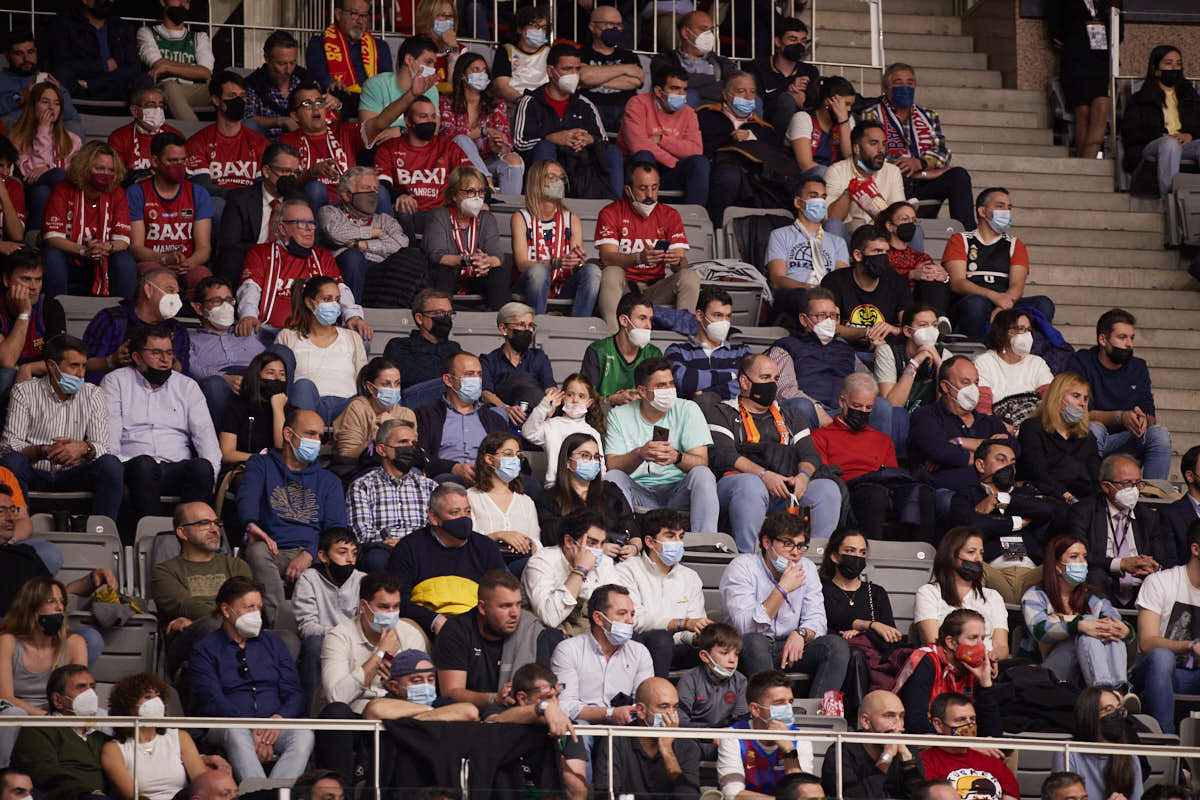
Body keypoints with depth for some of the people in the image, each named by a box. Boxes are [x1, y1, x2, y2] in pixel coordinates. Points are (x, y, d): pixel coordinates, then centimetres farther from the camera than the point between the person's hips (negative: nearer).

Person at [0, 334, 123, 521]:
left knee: (112, 465, -25)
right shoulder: (24, 392, 2)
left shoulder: (92, 394, 9)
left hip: (72, 477, 2)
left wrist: (84, 448, -25)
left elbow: (102, 446, 0)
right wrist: (44, 451, -28)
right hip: (35, 475, -2)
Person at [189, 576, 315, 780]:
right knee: (236, 733, -39)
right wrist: (252, 729, -20)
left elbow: (293, 693, 15)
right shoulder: (205, 650, 9)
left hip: (273, 726, 3)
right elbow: (212, 702, -5)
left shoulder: (272, 643, 23)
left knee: (303, 735, -30)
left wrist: (280, 718, -10)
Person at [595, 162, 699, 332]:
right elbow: (607, 259, -13)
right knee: (612, 273, -33)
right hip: (623, 289, -2)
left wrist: (677, 261, -25)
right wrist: (639, 258, -32)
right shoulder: (610, 213, 1)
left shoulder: (670, 216, 9)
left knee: (690, 276, -22)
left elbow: (682, 265, 1)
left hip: (655, 289, 2)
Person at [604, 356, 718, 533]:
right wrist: (640, 454, -28)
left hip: (678, 492, 0)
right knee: (612, 477, -26)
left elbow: (701, 463, -7)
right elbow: (612, 465, -7)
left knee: (702, 474, -29)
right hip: (640, 493, 0)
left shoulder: (688, 409, 3)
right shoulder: (619, 415, 5)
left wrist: (676, 457, -30)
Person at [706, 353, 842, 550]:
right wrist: (764, 475, -16)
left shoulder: (788, 415, 31)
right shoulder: (721, 412, 16)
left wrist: (804, 475, -6)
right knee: (751, 485, -40)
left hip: (787, 489, 4)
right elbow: (722, 455, -2)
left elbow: (810, 454, 20)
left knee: (828, 489, -22)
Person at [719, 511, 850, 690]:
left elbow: (816, 620, 4)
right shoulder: (741, 567, -10)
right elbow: (746, 628, -21)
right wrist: (782, 589, -23)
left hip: (790, 647, 5)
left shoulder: (807, 568, 7)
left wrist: (800, 634, -20)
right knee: (755, 641, -37)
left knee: (837, 645, -18)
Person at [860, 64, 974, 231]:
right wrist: (926, 173, -9)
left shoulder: (929, 116, 22)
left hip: (924, 188, 4)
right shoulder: (872, 115, 6)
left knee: (959, 175, -21)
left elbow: (942, 152, 8)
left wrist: (920, 163, -17)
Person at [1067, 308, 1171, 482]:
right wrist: (1121, 417, -29)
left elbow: (1151, 417, 3)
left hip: (1123, 441, 4)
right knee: (1094, 428, -35)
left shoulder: (1138, 367, 10)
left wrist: (1144, 419, -23)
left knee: (1160, 433, -20)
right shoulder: (1081, 362, -5)